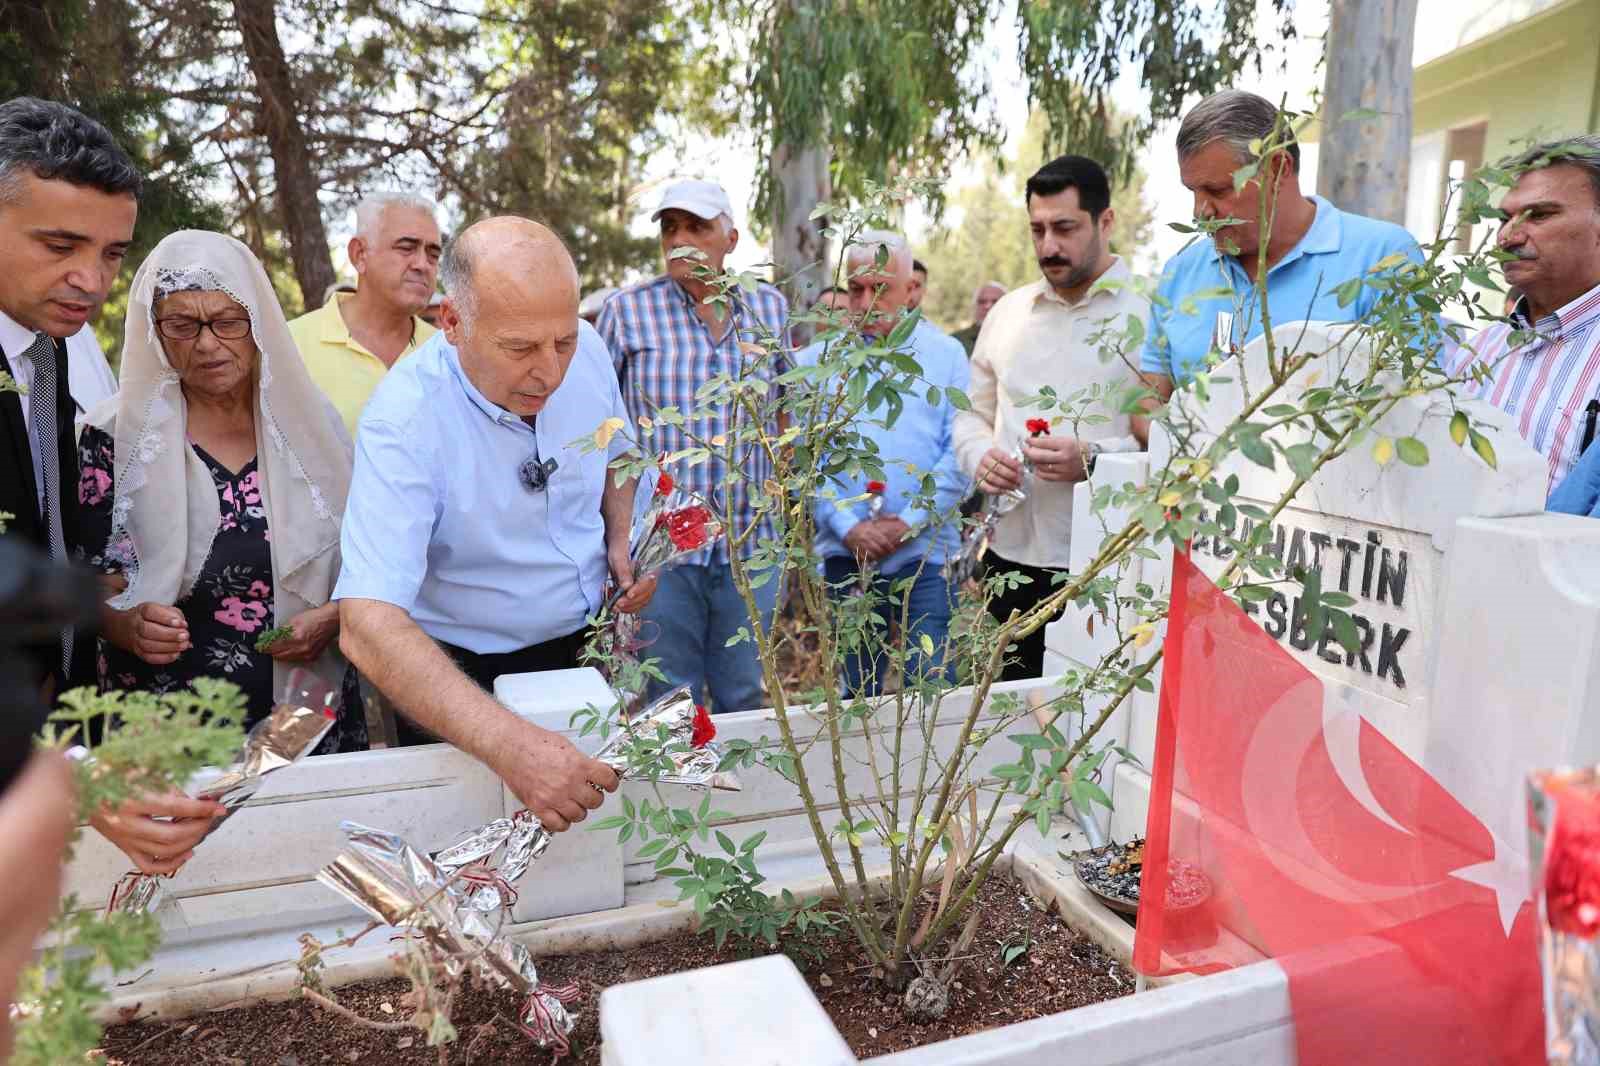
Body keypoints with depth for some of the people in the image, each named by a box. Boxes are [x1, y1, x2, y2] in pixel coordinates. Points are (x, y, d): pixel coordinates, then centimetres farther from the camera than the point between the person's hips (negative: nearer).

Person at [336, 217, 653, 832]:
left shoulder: (586, 350, -13)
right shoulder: (404, 421, -29)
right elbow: (368, 624, -38)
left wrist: (621, 539, -10)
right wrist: (508, 743, -51)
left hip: (587, 642, 5)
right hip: (460, 674, -5)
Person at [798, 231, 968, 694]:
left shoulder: (946, 355, 6)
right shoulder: (815, 361, 6)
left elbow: (960, 452, -1)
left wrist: (910, 521, -11)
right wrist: (848, 527, -11)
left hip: (925, 551, -1)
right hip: (845, 553, 1)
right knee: (857, 690, 11)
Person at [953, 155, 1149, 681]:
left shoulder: (1149, 311, -5)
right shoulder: (1007, 311, 13)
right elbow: (973, 413, 19)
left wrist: (1092, 460, -22)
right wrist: (980, 455, -1)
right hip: (1012, 557, 5)